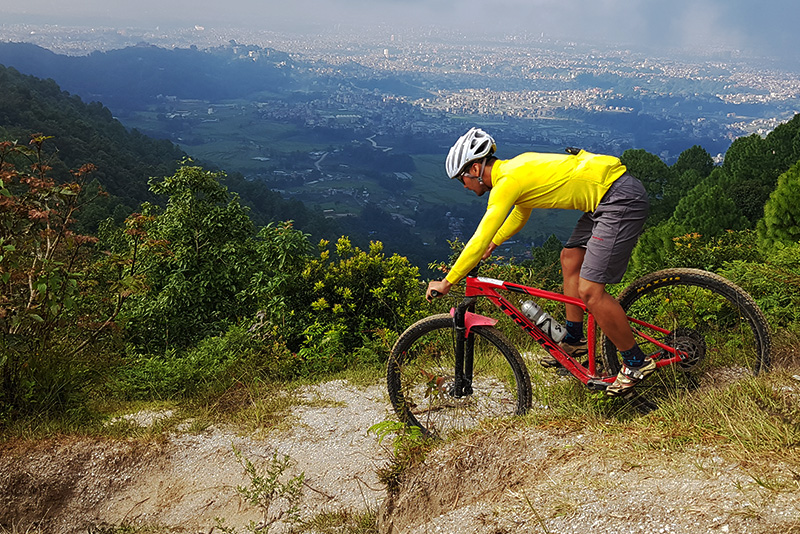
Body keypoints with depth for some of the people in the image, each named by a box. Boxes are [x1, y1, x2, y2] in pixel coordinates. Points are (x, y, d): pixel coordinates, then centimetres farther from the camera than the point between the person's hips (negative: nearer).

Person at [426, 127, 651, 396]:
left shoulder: (506, 182, -14)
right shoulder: (516, 167, 16)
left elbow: (480, 240, -16)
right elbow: (521, 213, 34)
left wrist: (447, 282, -9)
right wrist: (493, 243, 34)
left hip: (622, 198, -11)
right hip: (607, 195, 11)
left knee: (589, 291, -11)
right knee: (570, 258, 20)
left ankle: (636, 362, 5)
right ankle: (574, 340, 31)